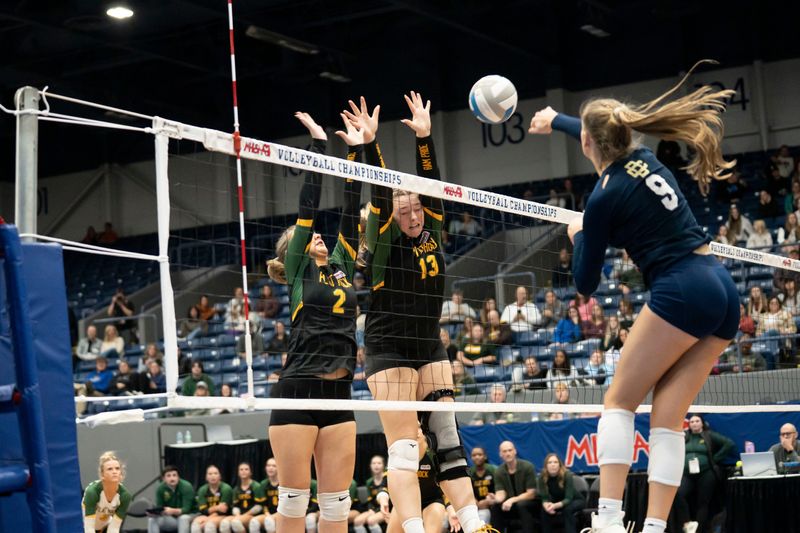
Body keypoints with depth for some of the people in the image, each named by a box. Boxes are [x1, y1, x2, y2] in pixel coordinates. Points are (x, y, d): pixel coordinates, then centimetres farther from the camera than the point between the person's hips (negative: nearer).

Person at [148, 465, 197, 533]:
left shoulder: (186, 487, -21)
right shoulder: (160, 488, -8)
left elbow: (186, 509, -26)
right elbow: (159, 508, -6)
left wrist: (173, 511, -45)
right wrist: (154, 512, -30)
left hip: (189, 515, -4)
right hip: (171, 518, 4)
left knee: (183, 518, -37)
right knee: (152, 519, -20)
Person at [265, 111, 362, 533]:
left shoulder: (342, 267, 17)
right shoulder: (298, 270, 3)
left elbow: (349, 211, 15)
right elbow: (309, 203, -1)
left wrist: (356, 149, 13)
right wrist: (318, 142, 0)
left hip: (338, 394, 6)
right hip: (297, 391, -6)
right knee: (294, 499, -2)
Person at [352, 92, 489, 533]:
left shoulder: (432, 233, 7)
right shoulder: (385, 241, -4)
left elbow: (430, 184, -2)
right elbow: (380, 192, -16)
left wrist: (424, 137, -13)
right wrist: (369, 143, -27)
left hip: (430, 348, 5)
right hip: (389, 351, -5)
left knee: (447, 436, 3)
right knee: (403, 447, -10)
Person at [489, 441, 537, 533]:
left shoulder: (528, 467, -15)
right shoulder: (499, 472, -4)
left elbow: (531, 494, -17)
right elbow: (500, 494, -13)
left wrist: (512, 500, -28)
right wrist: (495, 499, -38)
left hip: (530, 504, -3)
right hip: (510, 505, 4)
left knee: (521, 505, -36)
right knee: (495, 506, -24)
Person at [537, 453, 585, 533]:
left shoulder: (567, 475, -30)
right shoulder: (542, 477, -20)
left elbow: (568, 499, -34)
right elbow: (545, 498, -20)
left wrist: (555, 506, -52)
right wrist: (546, 505, -45)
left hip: (575, 500, -3)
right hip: (557, 502, 3)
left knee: (567, 509, -35)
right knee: (545, 510, -26)